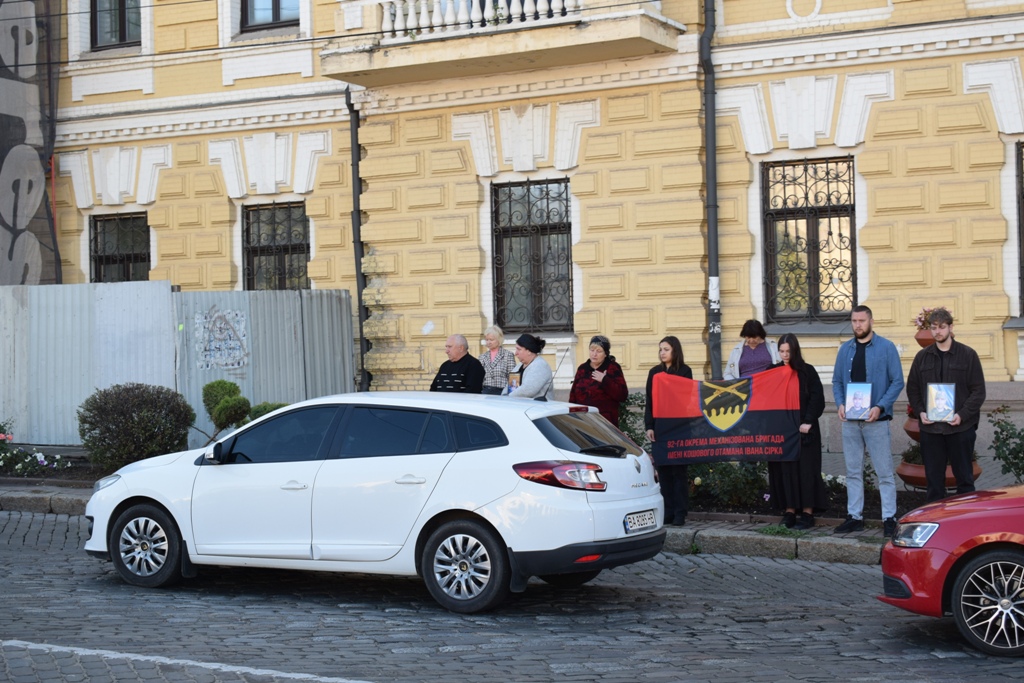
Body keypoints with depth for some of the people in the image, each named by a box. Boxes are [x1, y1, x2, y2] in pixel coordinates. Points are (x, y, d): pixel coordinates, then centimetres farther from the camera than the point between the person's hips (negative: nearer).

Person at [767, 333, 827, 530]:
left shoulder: (807, 371, -1)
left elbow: (817, 398, -5)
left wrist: (808, 422, -12)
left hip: (803, 430, -3)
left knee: (805, 469, -3)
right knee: (784, 469, 1)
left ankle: (807, 512, 1)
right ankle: (789, 511, 5)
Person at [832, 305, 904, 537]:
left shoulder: (886, 348, -3)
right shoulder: (846, 349, 10)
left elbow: (897, 381, -5)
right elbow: (837, 380, 14)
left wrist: (880, 407, -16)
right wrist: (840, 404, -4)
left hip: (876, 420, -4)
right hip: (850, 421, 5)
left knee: (884, 472, -2)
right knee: (853, 471, 10)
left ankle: (889, 518, 3)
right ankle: (854, 516, 17)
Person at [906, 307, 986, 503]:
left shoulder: (967, 355, 0)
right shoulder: (922, 357, 9)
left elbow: (979, 391, -2)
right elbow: (912, 389, 13)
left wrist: (962, 415, -13)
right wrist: (920, 412, -3)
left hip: (961, 427, -3)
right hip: (930, 428, 3)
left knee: (964, 478, 4)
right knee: (934, 478, 6)